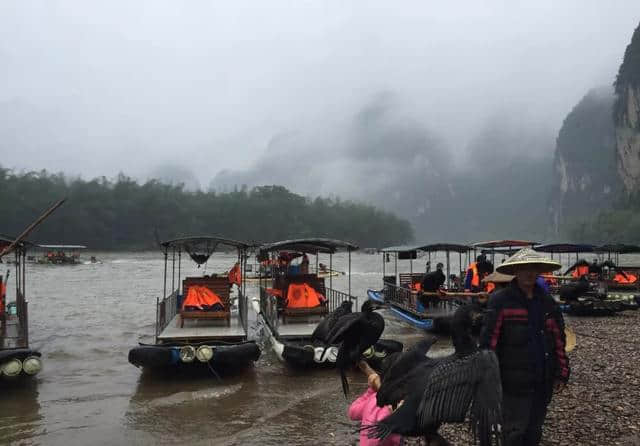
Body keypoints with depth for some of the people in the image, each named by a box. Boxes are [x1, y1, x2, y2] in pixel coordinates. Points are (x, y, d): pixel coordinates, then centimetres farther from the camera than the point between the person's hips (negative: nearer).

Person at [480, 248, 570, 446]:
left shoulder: (547, 303, 7)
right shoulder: (500, 301, -11)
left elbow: (559, 340, 12)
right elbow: (488, 342, -12)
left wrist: (561, 373, 10)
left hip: (543, 383, 6)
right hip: (514, 383, -5)